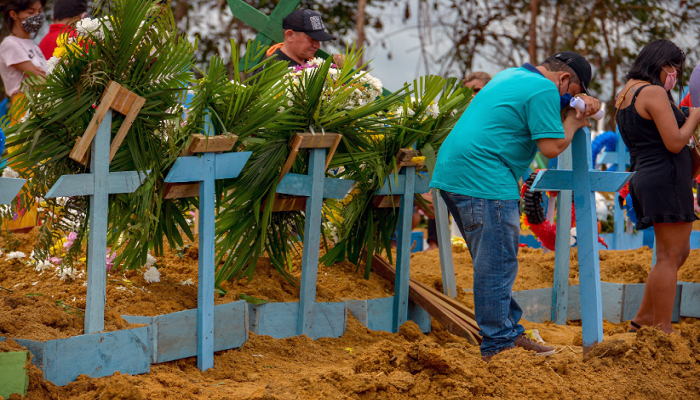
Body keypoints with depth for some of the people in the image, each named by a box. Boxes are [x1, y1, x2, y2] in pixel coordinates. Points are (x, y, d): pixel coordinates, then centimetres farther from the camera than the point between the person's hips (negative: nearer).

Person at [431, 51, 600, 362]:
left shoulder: (510, 76, 21)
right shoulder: (544, 90, -9)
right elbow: (551, 147, -12)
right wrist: (574, 123, 6)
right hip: (485, 181, -10)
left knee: (492, 263, 17)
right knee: (497, 265, -5)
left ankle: (509, 332, 23)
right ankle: (498, 344, -2)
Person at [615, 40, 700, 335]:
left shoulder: (625, 95, 18)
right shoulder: (654, 93, -13)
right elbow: (674, 142, -17)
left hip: (645, 176, 10)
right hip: (666, 179, -10)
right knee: (670, 256, -7)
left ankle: (644, 319, 19)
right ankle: (662, 332, -7)